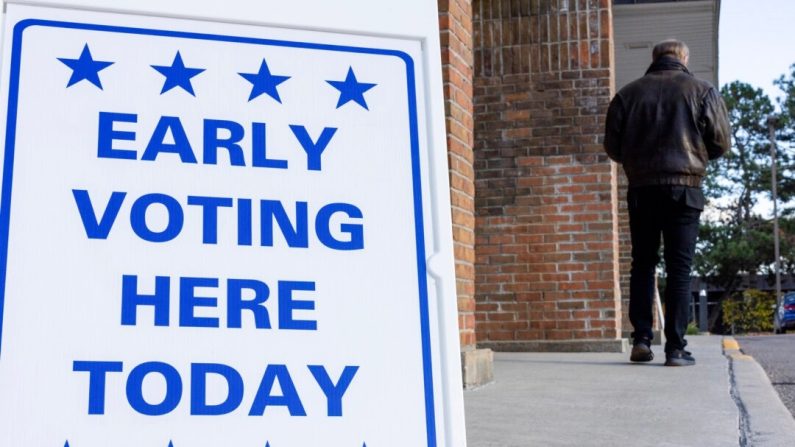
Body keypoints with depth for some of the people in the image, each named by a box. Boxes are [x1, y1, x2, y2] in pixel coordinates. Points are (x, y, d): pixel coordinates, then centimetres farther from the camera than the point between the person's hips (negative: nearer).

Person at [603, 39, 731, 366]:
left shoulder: (628, 93, 7)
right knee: (679, 268, 1)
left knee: (642, 264, 12)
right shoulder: (702, 91, 2)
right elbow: (722, 141, 1)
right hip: (684, 188, -2)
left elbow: (612, 146, 6)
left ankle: (641, 338, 5)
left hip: (641, 188, 2)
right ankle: (675, 348, 0)